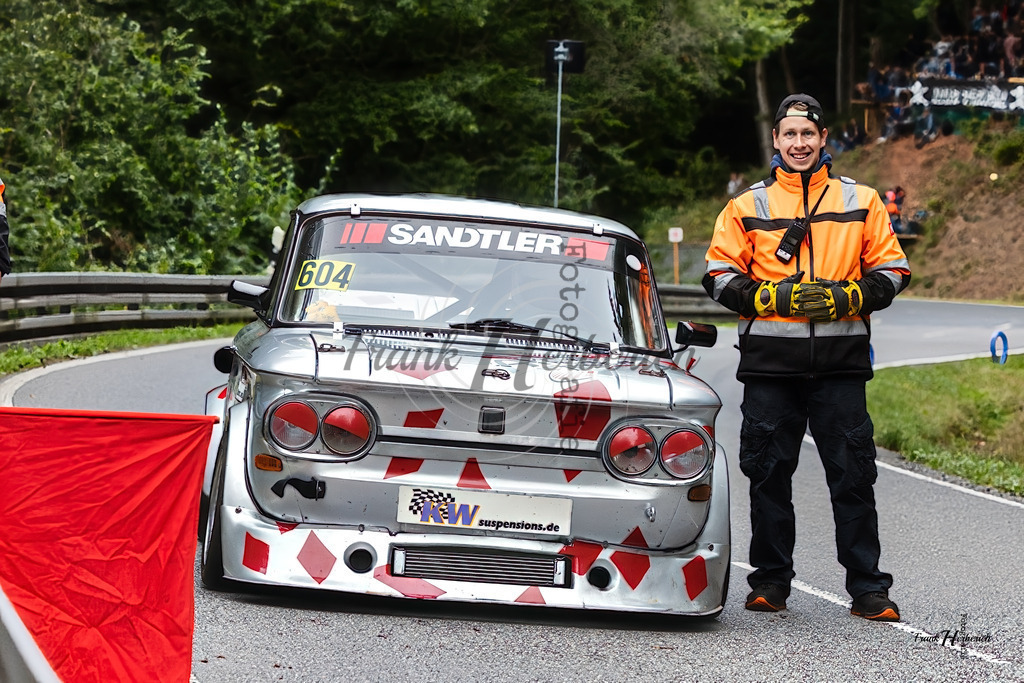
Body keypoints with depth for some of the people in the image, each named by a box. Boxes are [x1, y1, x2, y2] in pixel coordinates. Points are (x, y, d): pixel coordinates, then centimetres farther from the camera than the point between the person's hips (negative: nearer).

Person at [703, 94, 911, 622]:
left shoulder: (861, 202, 12)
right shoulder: (747, 207, 11)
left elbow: (892, 269, 10)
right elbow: (720, 276, 6)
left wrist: (846, 296, -8)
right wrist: (776, 296, -9)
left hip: (840, 362, 0)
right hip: (769, 363, 0)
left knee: (853, 476, -2)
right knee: (769, 474, 3)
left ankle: (867, 587, 4)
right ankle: (770, 580, 15)